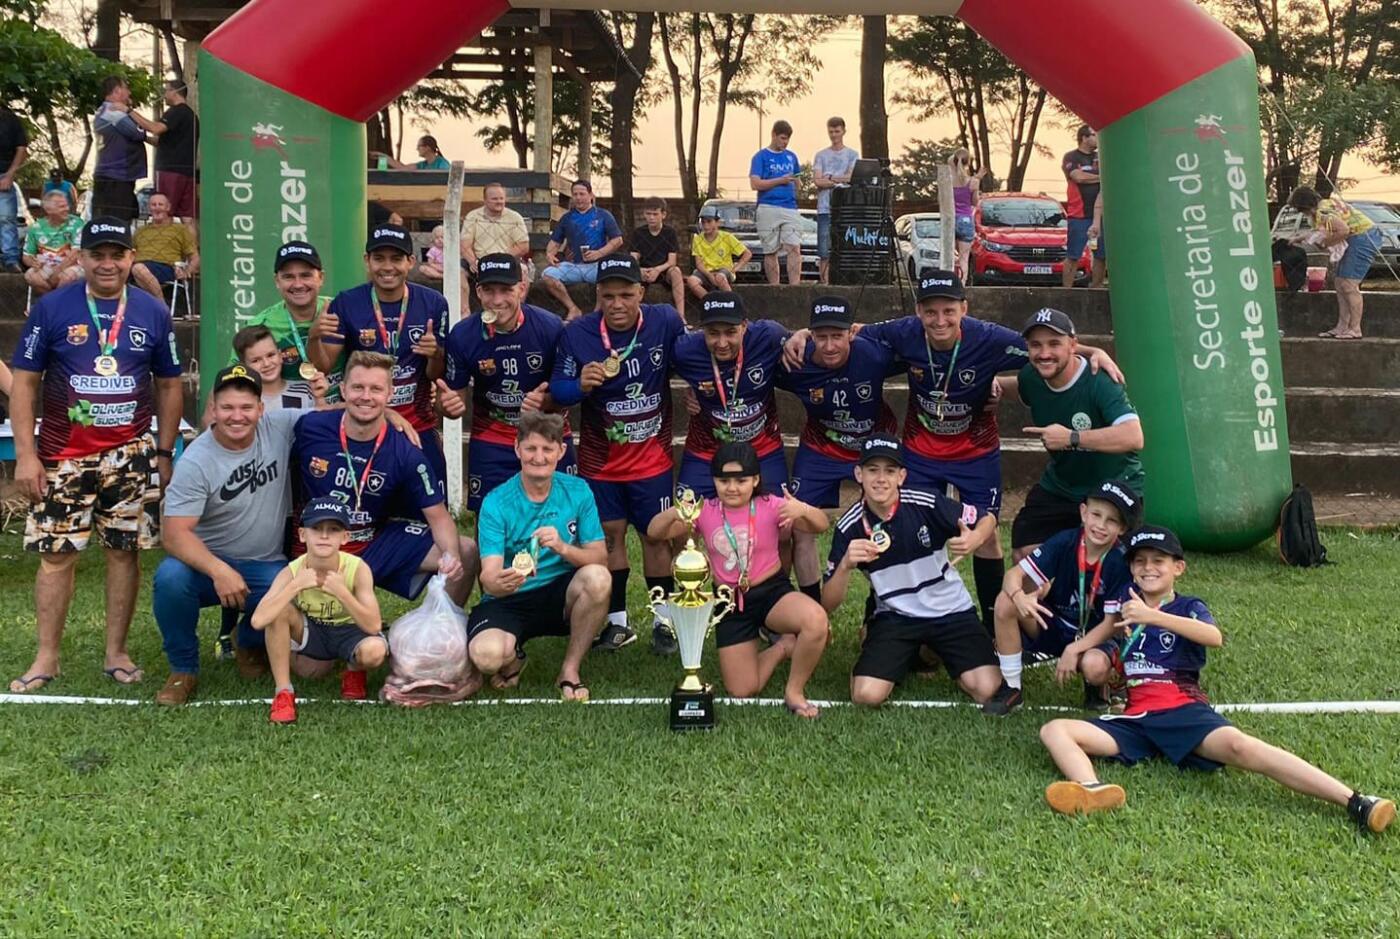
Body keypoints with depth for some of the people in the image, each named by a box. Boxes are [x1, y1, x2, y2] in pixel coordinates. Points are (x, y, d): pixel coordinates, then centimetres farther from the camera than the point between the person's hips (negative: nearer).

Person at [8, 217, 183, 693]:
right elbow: (24, 383, 0)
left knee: (125, 550, 4)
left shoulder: (153, 313, 4)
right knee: (56, 554, 1)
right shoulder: (51, 308, -1)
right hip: (63, 455, -1)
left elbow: (169, 386, 10)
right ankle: (46, 658, 12)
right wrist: (25, 454, -6)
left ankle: (116, 653, 15)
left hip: (131, 455, 1)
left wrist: (165, 452, 4)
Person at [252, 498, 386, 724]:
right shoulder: (292, 571, -22)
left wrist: (341, 592, -39)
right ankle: (283, 692, -15)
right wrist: (296, 586, -37)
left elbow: (374, 626, -29)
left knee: (374, 650, -36)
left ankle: (353, 671, 5)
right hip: (310, 632, 2)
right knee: (279, 610, -28)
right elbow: (258, 621, -33)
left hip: (349, 631, -1)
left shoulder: (358, 569, -25)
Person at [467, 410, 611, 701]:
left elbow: (600, 556, -8)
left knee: (597, 577, -31)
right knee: (487, 656, -33)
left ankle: (570, 670, -11)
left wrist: (563, 548, -29)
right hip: (509, 601, -2)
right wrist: (499, 582, -45)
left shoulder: (577, 491, -4)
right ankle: (514, 657, 8)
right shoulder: (497, 503, -11)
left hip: (561, 595, 2)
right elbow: (489, 576, -20)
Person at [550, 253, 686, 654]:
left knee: (657, 536, 5)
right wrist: (580, 385, -30)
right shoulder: (577, 334, -13)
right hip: (600, 459, 1)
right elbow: (557, 391, -11)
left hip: (653, 456, 0)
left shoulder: (666, 322, -12)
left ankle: (663, 622, 18)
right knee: (608, 535, 7)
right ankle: (616, 622, 21)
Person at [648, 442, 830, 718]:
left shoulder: (770, 506, -9)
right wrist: (674, 513, -30)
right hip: (730, 603, 2)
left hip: (773, 592, -2)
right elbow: (654, 533, -8)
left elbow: (820, 526, -17)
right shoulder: (705, 511, -4)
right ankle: (783, 647, 23)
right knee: (742, 691, -5)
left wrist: (804, 510, -41)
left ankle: (795, 690, -10)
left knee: (816, 620, -36)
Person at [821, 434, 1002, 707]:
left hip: (951, 611, 0)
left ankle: (937, 652, 15)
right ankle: (906, 658, 14)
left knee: (987, 690, -18)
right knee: (867, 695, -21)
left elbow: (988, 519, -2)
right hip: (895, 617, 1)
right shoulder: (850, 527, -12)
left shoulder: (927, 504, -16)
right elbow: (828, 605, -11)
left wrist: (973, 539, -26)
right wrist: (846, 565, -32)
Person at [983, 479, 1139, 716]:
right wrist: (1019, 597, -39)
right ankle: (1011, 688, -11)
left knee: (1094, 666, -38)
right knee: (1006, 602, -25)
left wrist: (1074, 649, -27)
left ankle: (1096, 687, 4)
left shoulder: (1121, 563, -20)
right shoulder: (1064, 542, -15)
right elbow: (1014, 574, -16)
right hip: (1053, 626, 3)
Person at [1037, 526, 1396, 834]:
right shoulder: (1129, 598, 20)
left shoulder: (1189, 607, 7)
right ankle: (1092, 790, -51)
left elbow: (1214, 637, -17)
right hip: (1136, 718, 4)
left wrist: (1151, 616, -27)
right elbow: (1110, 626, 42)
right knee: (1054, 731, -18)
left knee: (1238, 745, -34)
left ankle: (1355, 802, -40)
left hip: (1183, 711, -4)